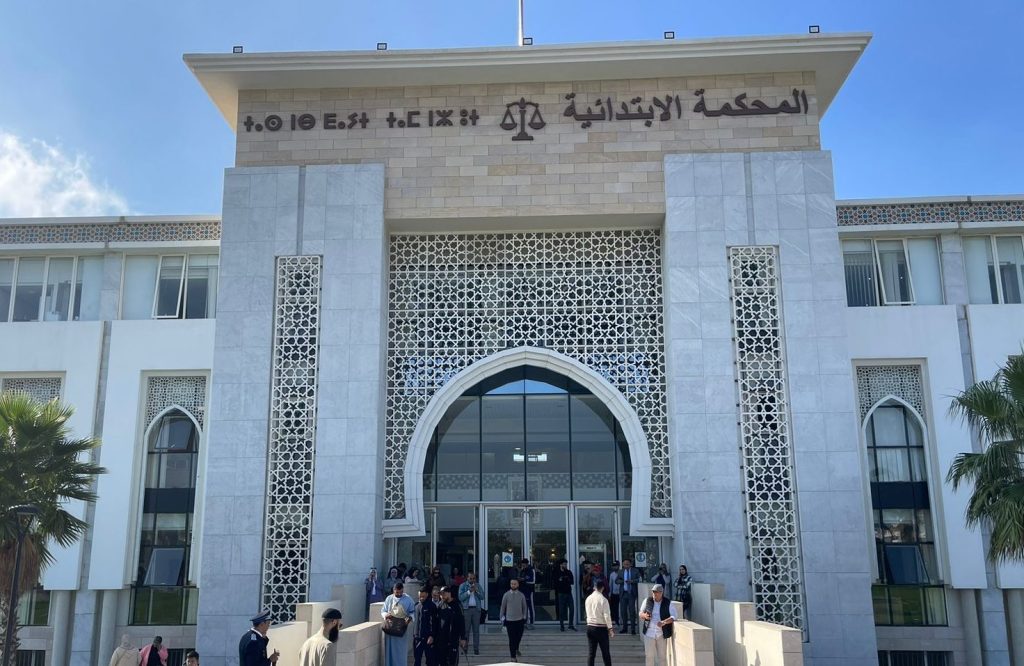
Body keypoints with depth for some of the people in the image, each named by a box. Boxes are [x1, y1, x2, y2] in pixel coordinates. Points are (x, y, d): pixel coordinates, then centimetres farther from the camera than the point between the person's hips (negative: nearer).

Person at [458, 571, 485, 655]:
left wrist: (476, 590, -10)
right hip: (466, 609, -2)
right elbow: (460, 597, -7)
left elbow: (482, 597, 4)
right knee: (466, 629, -5)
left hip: (476, 609, 2)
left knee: (476, 630, 2)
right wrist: (469, 591, -14)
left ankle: (476, 648, 5)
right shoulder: (462, 586, 5)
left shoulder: (478, 586, 13)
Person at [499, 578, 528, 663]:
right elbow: (503, 607, 3)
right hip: (509, 620, -2)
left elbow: (524, 607, 9)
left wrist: (524, 617, 8)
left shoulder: (521, 595, 0)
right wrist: (502, 618, 3)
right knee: (512, 639, -2)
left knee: (518, 637, 9)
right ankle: (513, 656, 9)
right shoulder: (506, 595, -3)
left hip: (519, 620, 2)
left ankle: (516, 649, 40)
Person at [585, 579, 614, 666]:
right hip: (601, 628, -4)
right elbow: (607, 616, -14)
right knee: (605, 652, 8)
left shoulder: (588, 599, 1)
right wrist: (610, 628, -5)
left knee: (591, 652, 8)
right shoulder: (603, 599, -14)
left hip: (590, 627, 4)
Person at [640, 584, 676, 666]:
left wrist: (664, 622, -26)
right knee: (649, 656, 1)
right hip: (649, 632, 1)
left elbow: (673, 616, -9)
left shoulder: (668, 603, -2)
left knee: (662, 656, 4)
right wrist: (645, 615, -18)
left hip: (662, 634, -1)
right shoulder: (647, 601, 2)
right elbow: (640, 614, 6)